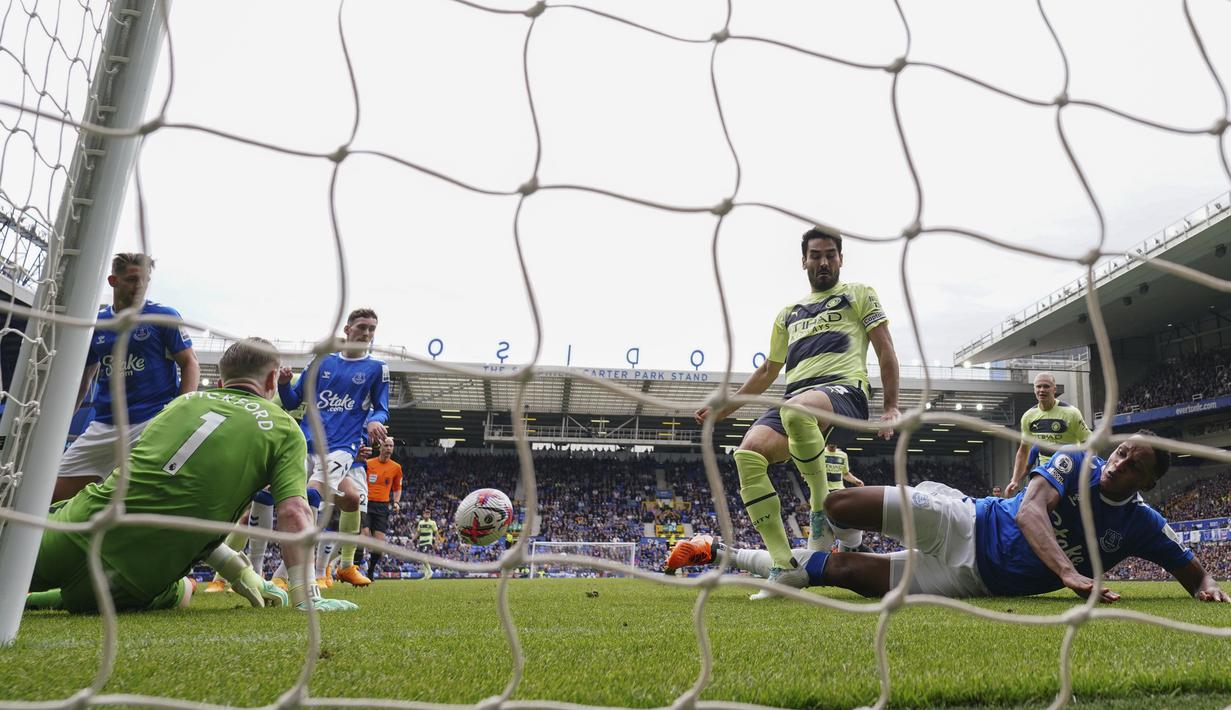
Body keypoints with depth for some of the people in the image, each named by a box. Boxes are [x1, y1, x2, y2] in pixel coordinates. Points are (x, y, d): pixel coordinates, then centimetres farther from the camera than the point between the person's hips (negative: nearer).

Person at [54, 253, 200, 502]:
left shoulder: (164, 316, 2)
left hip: (152, 423, -5)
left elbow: (190, 365, -1)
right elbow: (83, 379, 22)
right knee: (55, 494, 2)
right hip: (102, 425, 5)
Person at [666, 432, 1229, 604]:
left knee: (847, 571, -10)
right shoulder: (1075, 464, -6)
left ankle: (720, 553, 5)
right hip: (965, 524, -1)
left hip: (975, 580, 1)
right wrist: (1068, 572, -36)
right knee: (839, 506, -21)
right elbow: (1029, 510, -21)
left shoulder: (1141, 525, 2)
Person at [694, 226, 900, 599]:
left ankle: (823, 509, -21)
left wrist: (891, 407, -1)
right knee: (748, 452, -25)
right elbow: (767, 371, 35)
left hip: (844, 390, -5)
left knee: (796, 411, -42)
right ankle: (785, 567, -22)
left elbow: (885, 350, 11)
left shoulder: (858, 294, 19)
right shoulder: (788, 313, 31)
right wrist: (724, 408, 30)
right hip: (795, 398, 5)